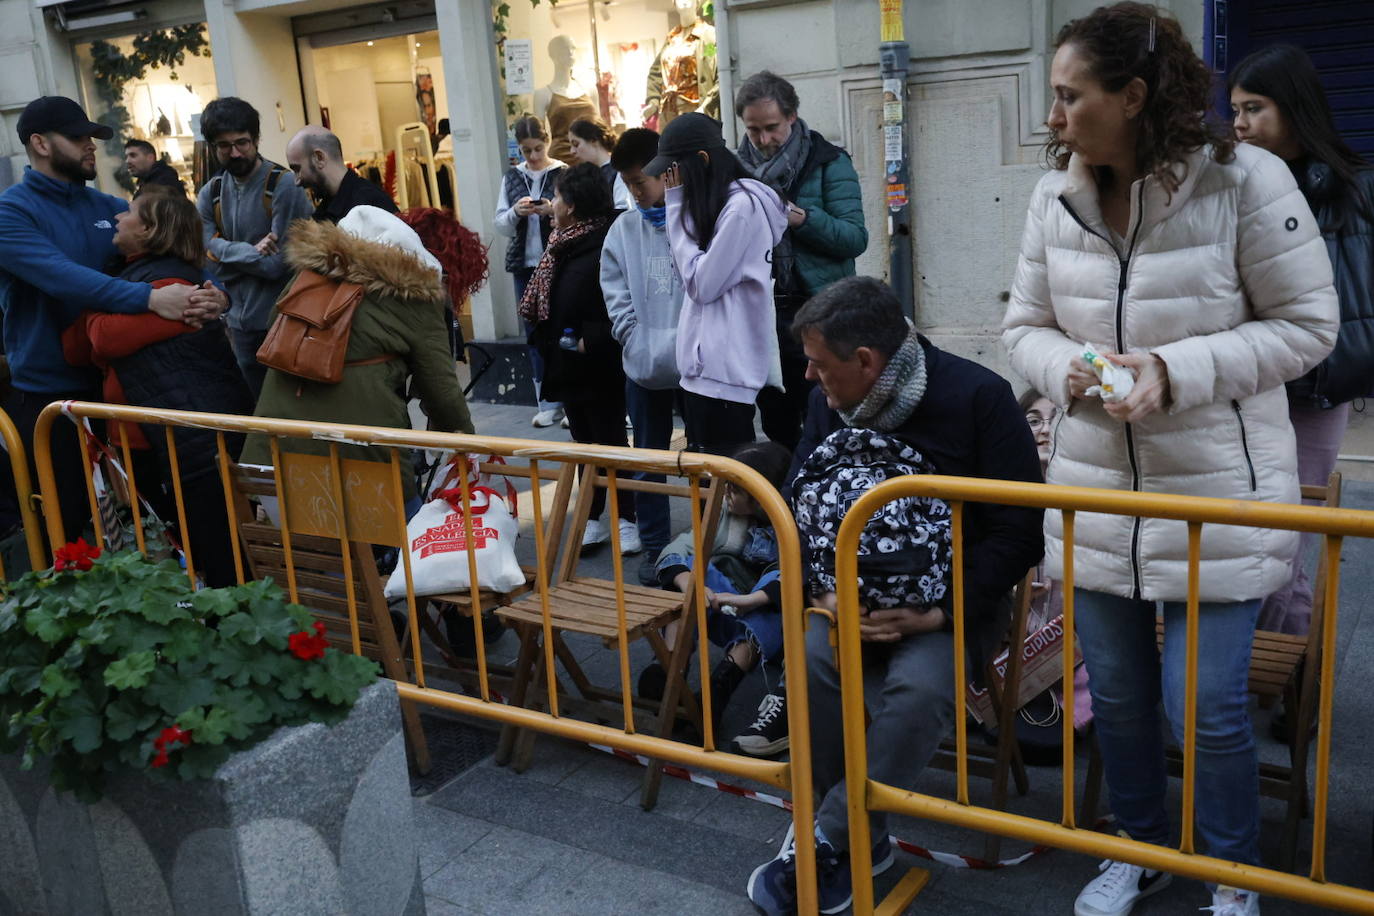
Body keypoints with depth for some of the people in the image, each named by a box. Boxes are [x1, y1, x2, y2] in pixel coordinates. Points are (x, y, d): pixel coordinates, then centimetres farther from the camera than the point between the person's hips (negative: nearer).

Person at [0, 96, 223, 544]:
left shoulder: (106, 206, 8)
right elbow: (62, 277, -27)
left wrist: (212, 292, -20)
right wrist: (149, 298, -39)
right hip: (49, 392, -5)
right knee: (70, 524, 5)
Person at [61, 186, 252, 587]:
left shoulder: (170, 284, -15)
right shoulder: (136, 275, 15)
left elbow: (106, 337, -23)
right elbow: (76, 350, 10)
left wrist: (94, 300, -3)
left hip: (198, 440, -10)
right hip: (152, 440, 10)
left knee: (220, 559, -5)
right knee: (186, 550, 22)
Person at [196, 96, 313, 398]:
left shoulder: (284, 186, -13)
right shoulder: (209, 195, 5)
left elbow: (279, 264, -18)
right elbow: (208, 257, -5)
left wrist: (230, 252, -11)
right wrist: (251, 253, -17)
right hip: (240, 321, 5)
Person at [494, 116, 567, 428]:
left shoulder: (563, 174, -4)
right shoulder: (512, 178, 10)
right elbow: (501, 225, 9)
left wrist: (554, 211, -23)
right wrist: (516, 211, -11)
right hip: (524, 265, 4)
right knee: (535, 333, 6)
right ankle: (549, 403, 13)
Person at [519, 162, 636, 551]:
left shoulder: (604, 248, -19)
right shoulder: (563, 245, 10)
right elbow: (546, 303, 13)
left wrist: (592, 341, -23)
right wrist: (546, 342, 4)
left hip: (600, 368, -9)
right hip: (569, 366, 9)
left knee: (610, 442, 2)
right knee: (585, 442, 15)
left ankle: (627, 520, 15)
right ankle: (593, 519, 24)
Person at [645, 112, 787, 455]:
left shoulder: (741, 206, -14)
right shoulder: (714, 205, 15)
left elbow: (701, 284, -13)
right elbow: (690, 276, 14)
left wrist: (677, 207, -7)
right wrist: (680, 207, 5)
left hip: (725, 370, -9)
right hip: (704, 363, 9)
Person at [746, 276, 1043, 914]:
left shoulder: (979, 396, -15)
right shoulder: (827, 403, 1)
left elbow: (1020, 530, -13)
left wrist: (941, 611, -22)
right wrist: (828, 590, -14)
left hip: (956, 595, -4)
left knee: (920, 685, -33)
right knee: (812, 658, -27)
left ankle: (829, 843, -15)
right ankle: (864, 842, -9)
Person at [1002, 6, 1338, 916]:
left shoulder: (1245, 180, -13)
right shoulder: (1056, 196, 0)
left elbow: (1306, 326, -8)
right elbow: (1026, 325, 8)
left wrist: (1177, 370, -20)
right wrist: (1066, 369, -14)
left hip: (1218, 497, -4)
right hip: (1096, 492, 5)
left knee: (1207, 705, 2)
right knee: (1117, 693, 17)